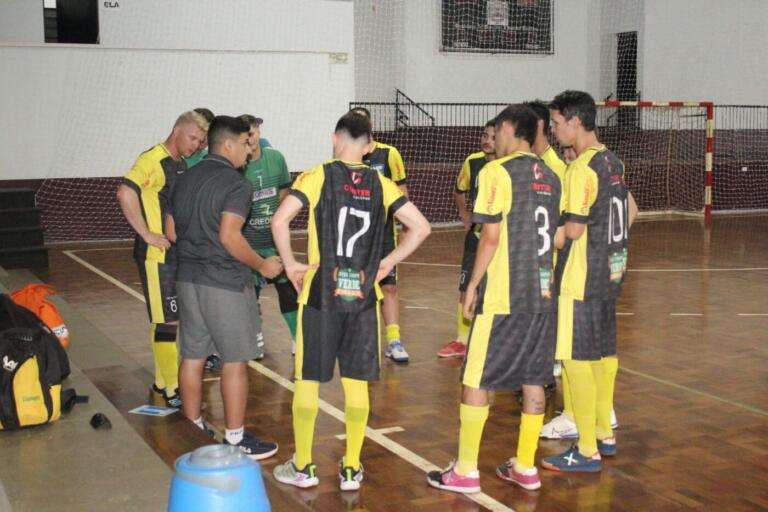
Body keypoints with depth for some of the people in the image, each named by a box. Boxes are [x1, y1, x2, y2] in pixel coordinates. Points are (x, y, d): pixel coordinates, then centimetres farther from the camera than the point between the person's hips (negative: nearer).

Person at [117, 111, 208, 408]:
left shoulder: (183, 164, 13)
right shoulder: (153, 160, -14)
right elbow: (125, 192, -27)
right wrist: (146, 234, -24)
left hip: (179, 253, 9)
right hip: (158, 254, -9)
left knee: (168, 318, 16)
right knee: (167, 321, -6)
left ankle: (162, 381, 27)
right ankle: (172, 391, 0)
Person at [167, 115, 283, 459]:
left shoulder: (185, 179, 11)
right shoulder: (236, 184, -13)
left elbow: (171, 231, 14)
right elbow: (230, 236, -23)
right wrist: (263, 266, -12)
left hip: (188, 277, 8)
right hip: (224, 282, -8)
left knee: (193, 356, 14)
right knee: (235, 361, 1)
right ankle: (235, 438, 7)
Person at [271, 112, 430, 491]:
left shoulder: (317, 177, -5)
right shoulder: (381, 184, 4)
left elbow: (279, 221, -17)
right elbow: (420, 227, 0)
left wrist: (290, 264, -5)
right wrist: (388, 262, 7)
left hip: (321, 292, -2)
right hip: (363, 295, 2)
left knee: (307, 380, 10)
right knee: (356, 382, 10)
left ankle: (302, 467, 19)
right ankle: (351, 469, 17)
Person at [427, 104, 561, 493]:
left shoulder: (497, 172, -10)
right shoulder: (549, 177, 11)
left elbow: (490, 236, -14)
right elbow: (554, 236, 14)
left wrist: (473, 285, -6)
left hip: (503, 296, -7)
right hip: (543, 293, 7)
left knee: (476, 380, 2)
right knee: (533, 380, 11)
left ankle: (465, 471, 7)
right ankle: (525, 468, 19)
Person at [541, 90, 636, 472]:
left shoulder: (582, 168, -18)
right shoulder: (612, 162, 10)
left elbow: (572, 231, -20)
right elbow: (628, 214, 18)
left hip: (581, 279, -9)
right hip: (610, 272, 9)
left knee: (577, 360, -3)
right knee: (604, 353, 17)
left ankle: (587, 452, 3)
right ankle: (604, 435, 29)